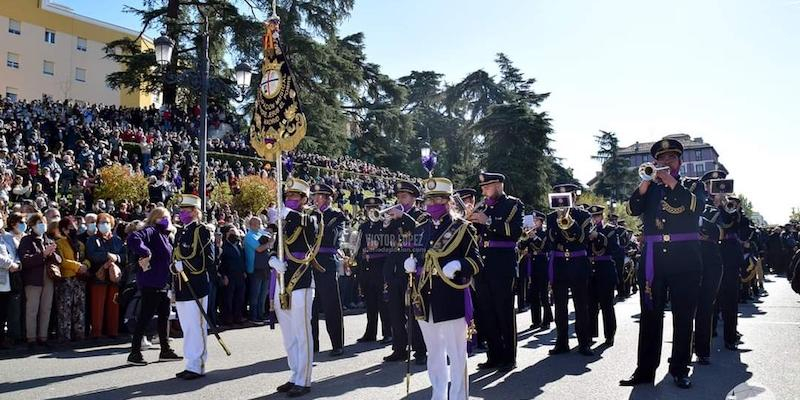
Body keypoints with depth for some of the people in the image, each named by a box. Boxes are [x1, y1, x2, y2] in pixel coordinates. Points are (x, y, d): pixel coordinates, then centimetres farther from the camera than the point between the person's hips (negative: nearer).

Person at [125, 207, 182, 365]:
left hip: (162, 283, 10)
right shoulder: (151, 231, -13)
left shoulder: (164, 235, 16)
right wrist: (145, 254, -29)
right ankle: (134, 353, 7)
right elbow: (133, 239, -32)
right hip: (150, 283, -10)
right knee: (144, 317, -3)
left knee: (164, 316, 13)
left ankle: (165, 350, 22)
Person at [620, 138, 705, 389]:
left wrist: (671, 181, -13)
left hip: (685, 258, -1)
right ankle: (645, 369, 4)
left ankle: (680, 369, 12)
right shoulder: (649, 187, 15)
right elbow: (633, 210, -2)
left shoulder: (693, 184, 11)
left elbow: (696, 206, -10)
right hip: (653, 258, 1)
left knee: (683, 316, 2)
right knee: (650, 315, 1)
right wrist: (645, 181, -13)